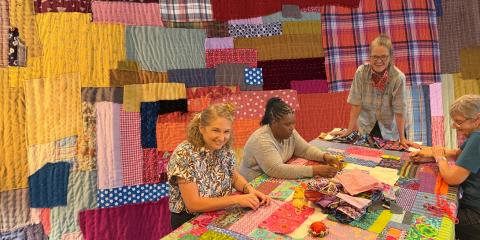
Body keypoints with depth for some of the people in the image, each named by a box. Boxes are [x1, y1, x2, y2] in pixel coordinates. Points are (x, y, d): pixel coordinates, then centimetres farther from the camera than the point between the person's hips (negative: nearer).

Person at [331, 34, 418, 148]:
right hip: (366, 126, 1)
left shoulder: (398, 77, -24)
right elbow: (356, 103, -16)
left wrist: (402, 138, -16)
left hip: (389, 128, -1)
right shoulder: (361, 72, -21)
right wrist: (349, 129, -14)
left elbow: (399, 110, -19)